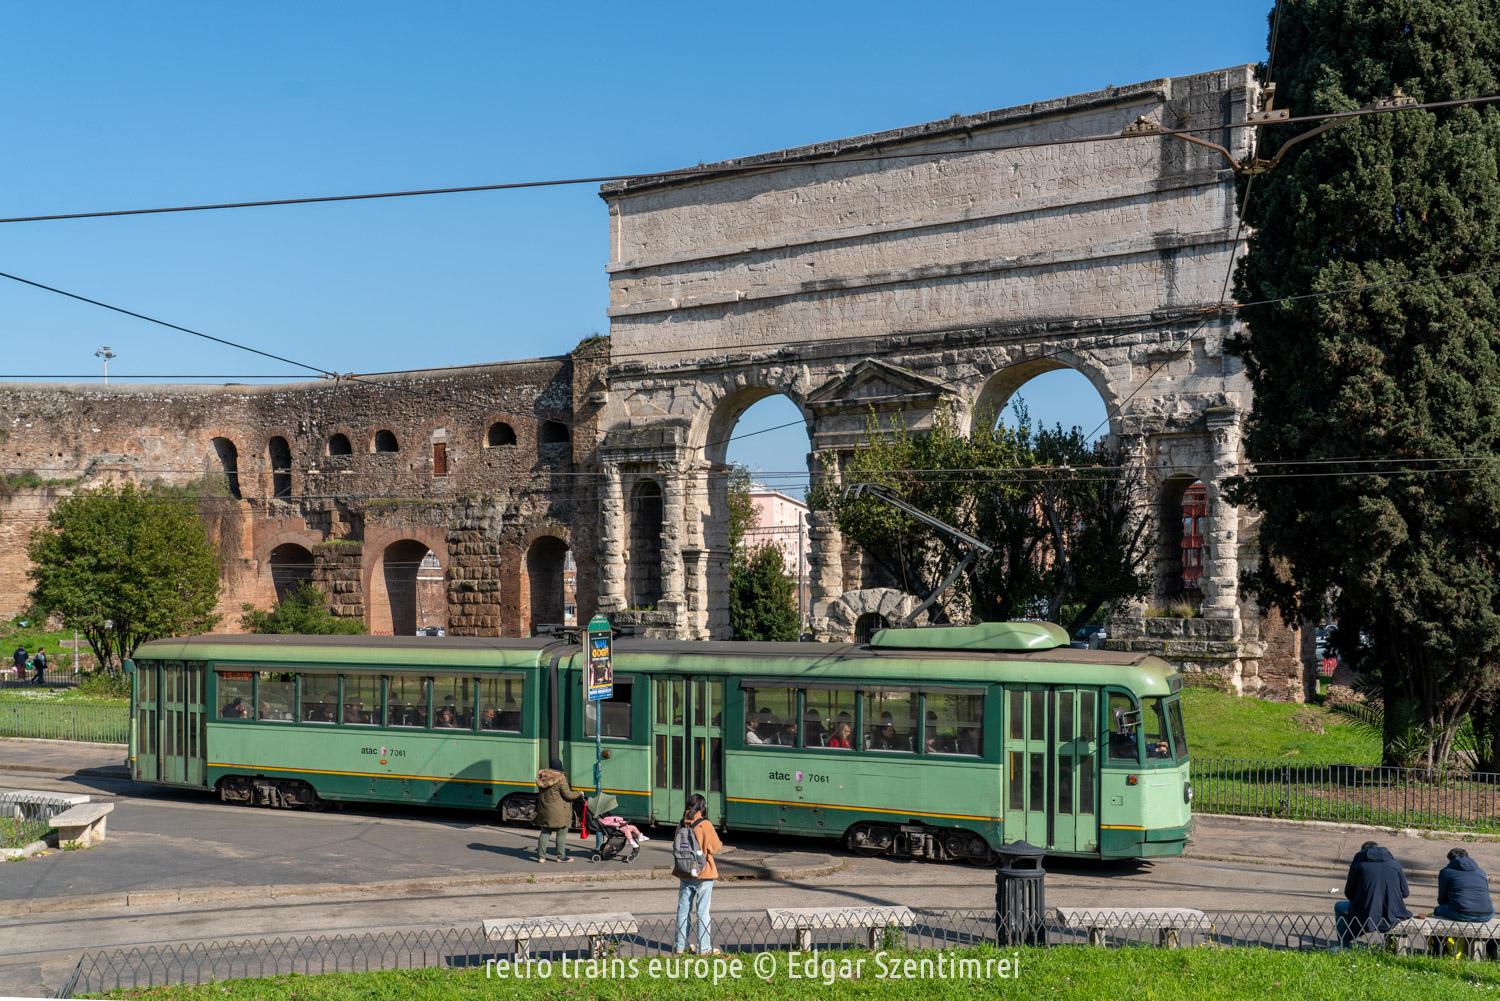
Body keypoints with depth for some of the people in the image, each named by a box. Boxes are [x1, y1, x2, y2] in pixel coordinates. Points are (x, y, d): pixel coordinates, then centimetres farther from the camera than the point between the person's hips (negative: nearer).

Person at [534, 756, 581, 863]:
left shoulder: (542, 777, 3)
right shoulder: (560, 778, -17)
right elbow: (568, 795, -14)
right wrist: (579, 793, 2)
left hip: (544, 810, 6)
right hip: (558, 813, -6)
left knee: (544, 832, 13)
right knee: (561, 833, 5)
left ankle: (541, 856, 13)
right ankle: (561, 856, 10)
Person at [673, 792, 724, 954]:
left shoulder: (681, 825, 0)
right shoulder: (704, 825, -15)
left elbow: (675, 847, 9)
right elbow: (715, 848, -12)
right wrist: (721, 845, 7)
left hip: (684, 874, 5)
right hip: (703, 874, -5)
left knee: (683, 910, 13)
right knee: (703, 911, 1)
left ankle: (681, 945, 19)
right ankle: (705, 948, 3)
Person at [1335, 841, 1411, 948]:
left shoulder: (1359, 862, 3)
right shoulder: (1394, 863, 10)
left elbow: (1349, 894, 8)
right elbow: (1405, 892, 12)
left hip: (1365, 919, -3)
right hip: (1392, 920, 3)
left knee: (1339, 907, 26)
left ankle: (1344, 948, 25)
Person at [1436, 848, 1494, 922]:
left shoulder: (1446, 871, 13)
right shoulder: (1481, 871, 23)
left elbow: (1442, 899, 17)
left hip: (1461, 916, -3)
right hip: (1485, 916, 3)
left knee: (1438, 910, 26)